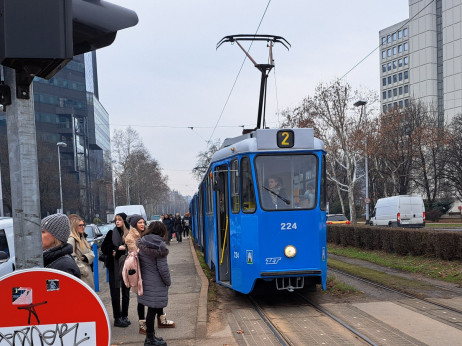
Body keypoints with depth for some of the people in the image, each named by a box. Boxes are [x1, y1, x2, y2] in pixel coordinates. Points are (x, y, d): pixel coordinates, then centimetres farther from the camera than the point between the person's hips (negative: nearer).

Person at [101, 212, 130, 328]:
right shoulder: (112, 233, -1)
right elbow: (104, 247, -4)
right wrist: (117, 248, -16)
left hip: (127, 267, 2)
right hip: (114, 267, -2)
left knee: (126, 292, 9)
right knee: (115, 293, 0)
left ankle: (124, 316, 20)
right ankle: (117, 318, 6)